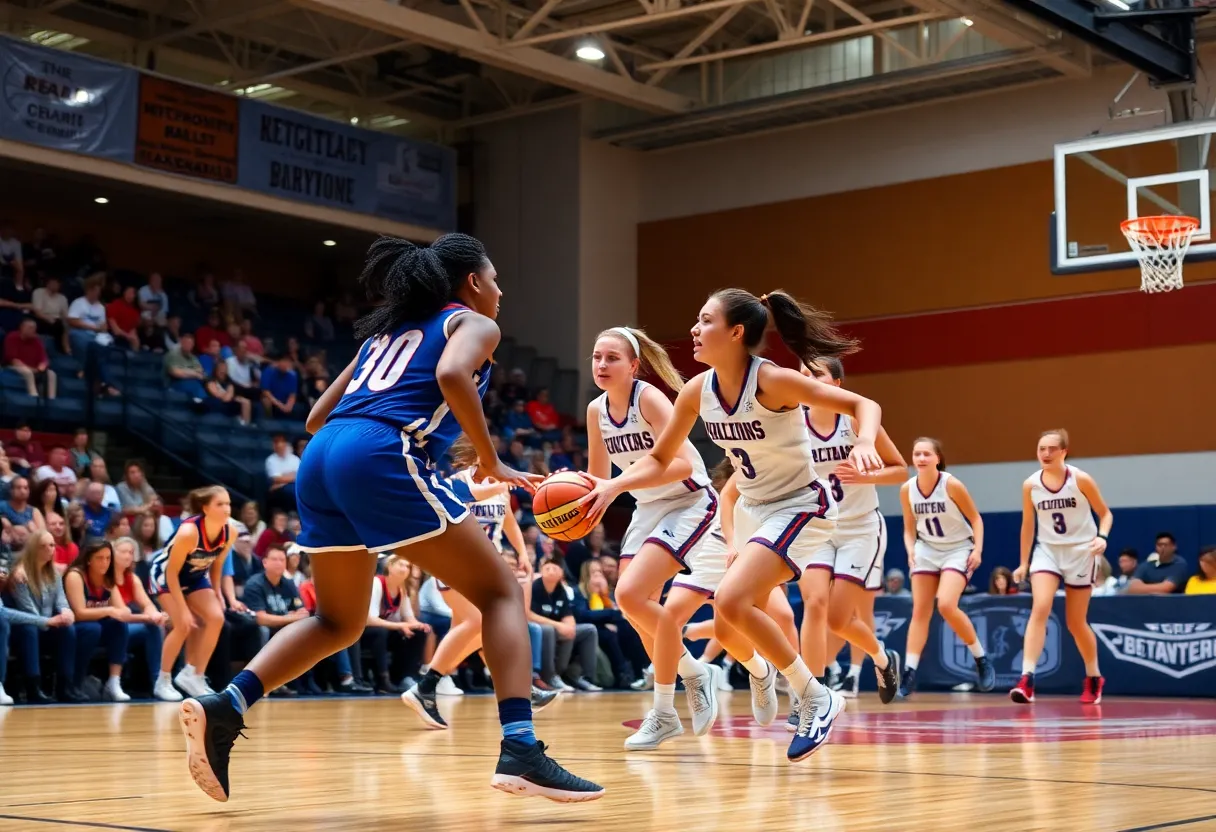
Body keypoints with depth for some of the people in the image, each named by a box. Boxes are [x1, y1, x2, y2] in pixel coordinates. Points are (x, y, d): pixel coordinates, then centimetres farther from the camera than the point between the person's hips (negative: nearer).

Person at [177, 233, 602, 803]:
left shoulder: (387, 329, 34)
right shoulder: (473, 323, 14)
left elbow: (318, 418, 29)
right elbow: (452, 375, -11)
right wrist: (490, 462, -3)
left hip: (320, 458, 7)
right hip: (386, 457, -7)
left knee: (339, 621, 22)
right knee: (500, 591, 2)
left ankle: (224, 709, 3)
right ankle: (520, 750, -13)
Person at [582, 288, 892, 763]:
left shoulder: (772, 381, -25)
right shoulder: (697, 391, -6)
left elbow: (863, 405, -22)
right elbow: (658, 460, 3)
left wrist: (864, 443, -44)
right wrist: (612, 486, -14)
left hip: (800, 507, -7)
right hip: (752, 509, 7)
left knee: (731, 600, -27)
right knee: (727, 630, 11)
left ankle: (817, 700, -11)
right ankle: (759, 670, 50)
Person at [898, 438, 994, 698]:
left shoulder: (952, 485, -17)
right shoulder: (906, 489, -5)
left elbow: (975, 518, -8)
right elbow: (909, 528, 7)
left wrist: (978, 549, -19)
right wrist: (910, 550, -10)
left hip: (958, 550, -4)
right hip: (927, 550, 4)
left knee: (946, 605, -21)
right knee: (920, 611, -2)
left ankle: (981, 659, -1)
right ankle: (909, 674, -1)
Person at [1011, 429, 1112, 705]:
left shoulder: (1081, 479, -11)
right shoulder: (1030, 485, -4)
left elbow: (1105, 513, -2)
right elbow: (1028, 525, 8)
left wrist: (1102, 537, -21)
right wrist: (1023, 563, 9)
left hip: (1080, 552, -2)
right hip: (1047, 550, 2)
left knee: (1076, 622, 6)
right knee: (1040, 608, -20)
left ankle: (1094, 678, 31)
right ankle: (1027, 680, -26)